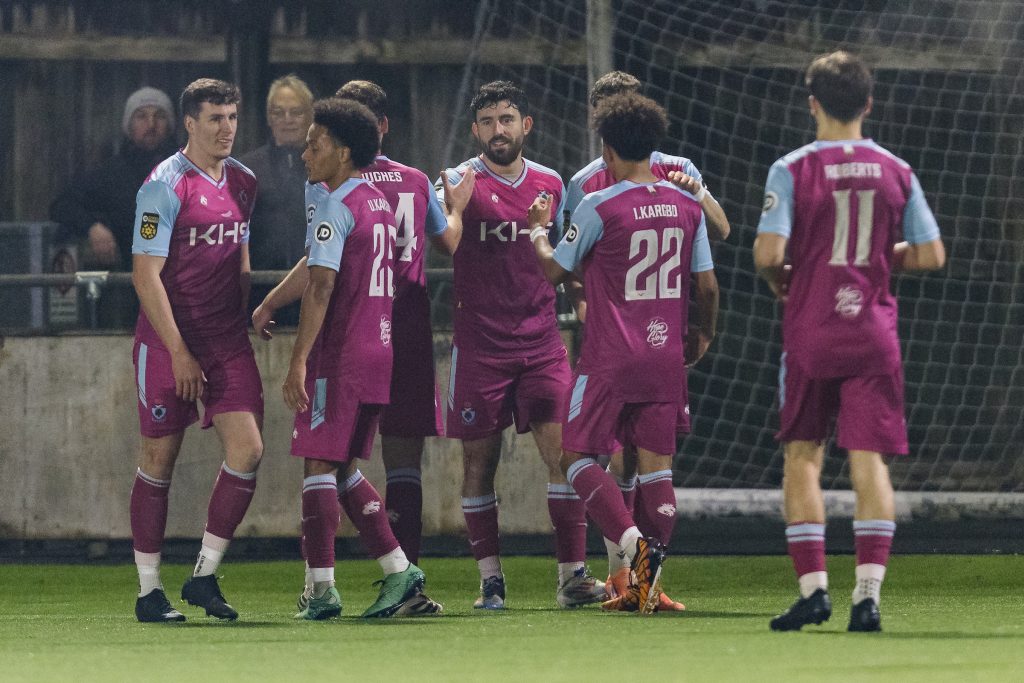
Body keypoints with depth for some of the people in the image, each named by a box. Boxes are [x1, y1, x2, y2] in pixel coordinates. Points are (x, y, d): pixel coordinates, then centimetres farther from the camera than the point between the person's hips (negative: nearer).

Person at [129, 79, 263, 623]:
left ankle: (205, 576, 3)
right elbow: (146, 274, -14)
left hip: (227, 339, 6)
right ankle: (149, 591, 9)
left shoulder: (243, 182, 10)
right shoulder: (165, 186, -12)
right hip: (167, 340, -6)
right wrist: (179, 351, -17)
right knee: (159, 460, 0)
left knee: (247, 450, -7)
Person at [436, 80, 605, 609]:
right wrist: (456, 209, -40)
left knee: (563, 450, -7)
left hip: (542, 342, 3)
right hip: (479, 343, -3)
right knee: (478, 460, 1)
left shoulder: (549, 183, 10)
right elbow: (444, 245, -23)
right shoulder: (462, 182, -4)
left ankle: (572, 573, -4)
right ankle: (490, 579, 9)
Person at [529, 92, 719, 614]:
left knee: (578, 457, 4)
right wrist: (703, 335, 26)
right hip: (667, 355, 5)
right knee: (656, 464, 8)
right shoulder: (686, 206, 4)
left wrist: (536, 230, 18)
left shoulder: (600, 208, -10)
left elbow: (554, 270, -1)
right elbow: (706, 285, 9)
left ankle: (635, 544, -18)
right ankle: (647, 584, 1)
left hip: (610, 357, -5)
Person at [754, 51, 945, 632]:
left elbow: (768, 253, -15)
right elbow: (931, 256, 3)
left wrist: (779, 281, 7)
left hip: (809, 334, -2)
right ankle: (869, 594, -9)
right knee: (870, 461, 0)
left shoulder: (793, 170, -6)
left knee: (802, 457, 9)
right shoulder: (896, 172, 2)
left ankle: (813, 587, 1)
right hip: (874, 333, 2)